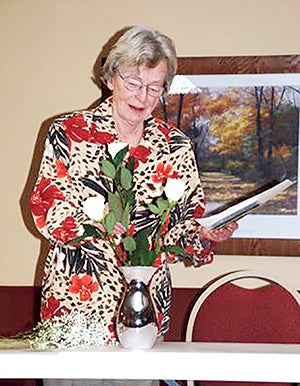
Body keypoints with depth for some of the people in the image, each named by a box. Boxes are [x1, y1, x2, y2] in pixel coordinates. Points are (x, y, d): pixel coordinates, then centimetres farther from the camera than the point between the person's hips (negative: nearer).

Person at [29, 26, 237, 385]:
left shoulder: (175, 145, 7)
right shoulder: (68, 132, -2)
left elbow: (189, 219, 12)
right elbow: (46, 210, -5)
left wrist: (203, 233, -11)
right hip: (75, 305, -2)